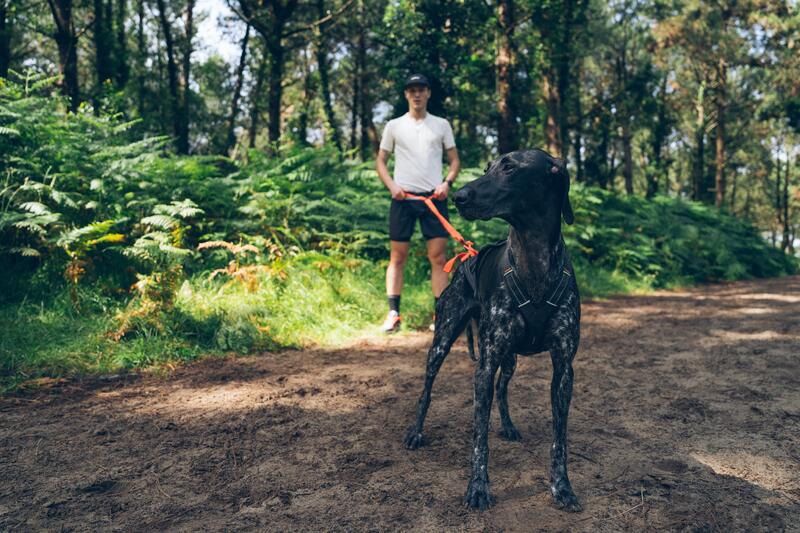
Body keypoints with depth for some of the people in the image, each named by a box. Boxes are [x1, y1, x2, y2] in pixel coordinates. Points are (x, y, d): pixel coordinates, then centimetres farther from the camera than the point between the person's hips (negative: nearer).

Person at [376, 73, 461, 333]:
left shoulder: (442, 125, 11)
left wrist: (447, 182, -6)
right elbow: (381, 161, 11)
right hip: (403, 197, 0)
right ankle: (393, 314, 6)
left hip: (434, 197, 0)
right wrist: (392, 185, -6)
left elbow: (454, 160, 13)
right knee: (397, 257, 1)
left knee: (438, 257, -3)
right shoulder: (394, 126, 10)